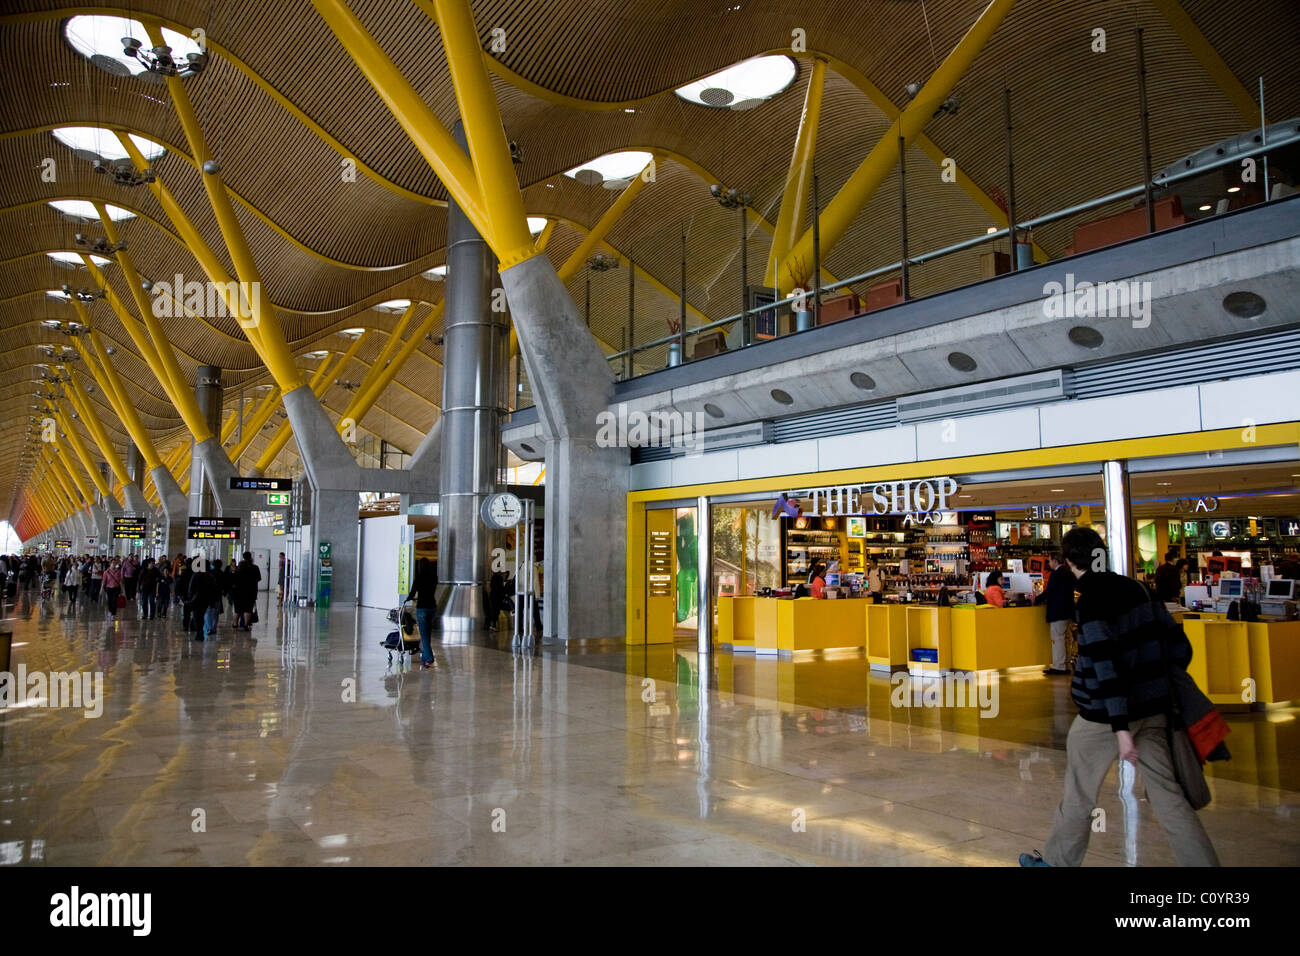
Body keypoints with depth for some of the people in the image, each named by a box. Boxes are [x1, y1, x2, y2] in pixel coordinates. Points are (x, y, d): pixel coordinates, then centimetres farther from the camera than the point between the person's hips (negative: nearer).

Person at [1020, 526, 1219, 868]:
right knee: (1167, 795, 9)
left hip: (1106, 714, -6)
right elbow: (1178, 644, 9)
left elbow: (1107, 665, -22)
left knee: (1079, 795, 11)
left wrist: (1120, 727, -22)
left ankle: (1057, 861, 26)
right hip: (1152, 710, 6)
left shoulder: (1091, 600, -16)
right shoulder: (1134, 588, 5)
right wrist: (1163, 685, 21)